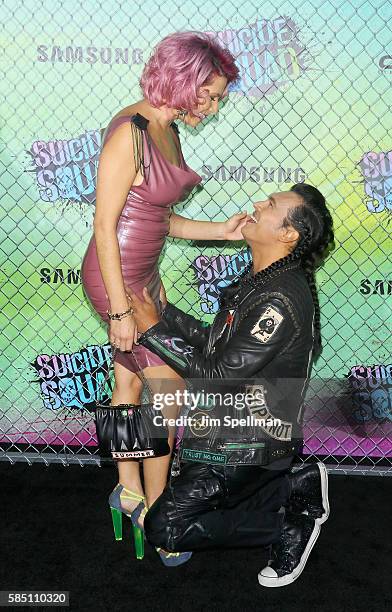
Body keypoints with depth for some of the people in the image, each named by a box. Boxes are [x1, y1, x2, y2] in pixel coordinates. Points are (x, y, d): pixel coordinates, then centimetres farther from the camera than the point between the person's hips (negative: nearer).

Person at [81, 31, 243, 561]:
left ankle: (129, 489, 34)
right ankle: (153, 512, 16)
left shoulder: (169, 131, 8)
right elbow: (105, 224, -21)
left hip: (144, 274, 9)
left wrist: (221, 231, 2)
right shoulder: (129, 132, -20)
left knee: (130, 383, 17)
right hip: (117, 278, -9)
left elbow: (160, 220, 11)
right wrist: (121, 310, -20)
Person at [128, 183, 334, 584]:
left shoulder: (280, 301, -26)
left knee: (165, 526, -7)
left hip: (248, 442, -10)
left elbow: (220, 377, -24)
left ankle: (290, 525, 1)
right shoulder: (260, 279, 6)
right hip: (236, 425, 10)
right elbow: (214, 343, 10)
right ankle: (298, 487, 15)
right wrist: (164, 310, 5)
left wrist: (153, 329, -18)